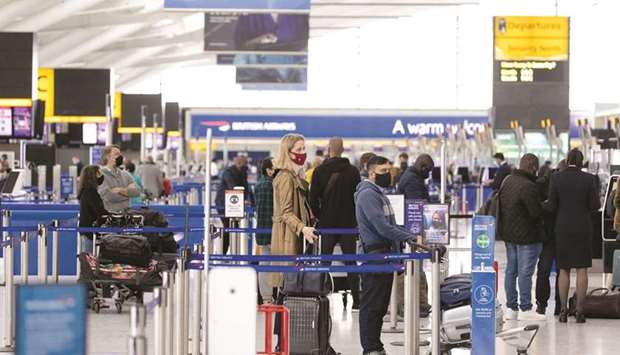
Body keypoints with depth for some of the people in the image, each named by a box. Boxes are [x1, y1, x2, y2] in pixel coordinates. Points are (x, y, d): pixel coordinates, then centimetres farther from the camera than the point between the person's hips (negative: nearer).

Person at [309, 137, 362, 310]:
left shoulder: (320, 171, -4)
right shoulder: (353, 171, -3)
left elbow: (313, 199, -6)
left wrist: (319, 216, 8)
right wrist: (356, 218, 10)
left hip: (327, 223, 0)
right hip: (349, 223, 0)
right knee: (350, 263, 5)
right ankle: (356, 300, 1)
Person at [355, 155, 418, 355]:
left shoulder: (379, 194, 20)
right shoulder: (367, 194, -12)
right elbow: (382, 226, -21)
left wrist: (397, 253, 17)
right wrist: (409, 238, -21)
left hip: (385, 253, 10)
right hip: (374, 254, -10)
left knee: (381, 304, 12)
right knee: (371, 304, -6)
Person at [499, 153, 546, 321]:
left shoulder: (508, 181, 8)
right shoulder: (528, 187, -21)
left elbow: (501, 205, 15)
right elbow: (537, 211, -22)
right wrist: (545, 206, -3)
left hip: (508, 234, 9)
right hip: (526, 236, -9)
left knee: (511, 270, 13)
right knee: (525, 272, -5)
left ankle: (511, 308, 16)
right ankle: (525, 309, -2)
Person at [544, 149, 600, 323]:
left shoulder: (556, 178, -6)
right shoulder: (588, 179, -7)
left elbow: (551, 206, -5)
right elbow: (595, 205, -6)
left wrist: (543, 205, 16)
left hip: (563, 228, 1)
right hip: (583, 228, -1)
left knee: (564, 270, 10)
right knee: (582, 270, 4)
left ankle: (563, 310, 6)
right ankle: (579, 310, 1)